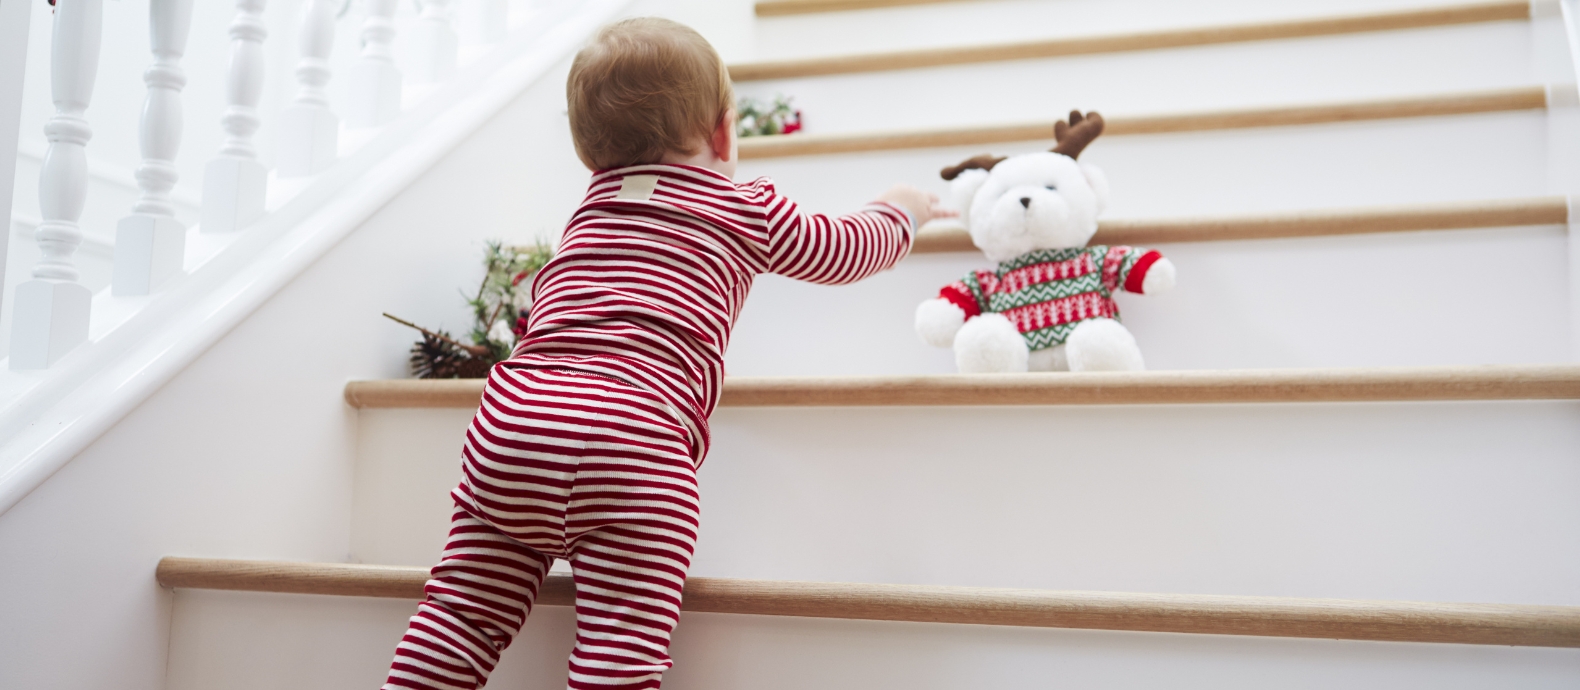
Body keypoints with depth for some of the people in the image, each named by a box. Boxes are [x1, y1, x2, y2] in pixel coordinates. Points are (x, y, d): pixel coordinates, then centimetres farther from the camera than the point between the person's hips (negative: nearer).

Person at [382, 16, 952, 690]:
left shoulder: (594, 202, 28)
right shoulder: (750, 209, 17)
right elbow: (848, 250, 32)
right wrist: (899, 208, 53)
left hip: (508, 426, 5)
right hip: (637, 440, -4)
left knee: (462, 613, 12)